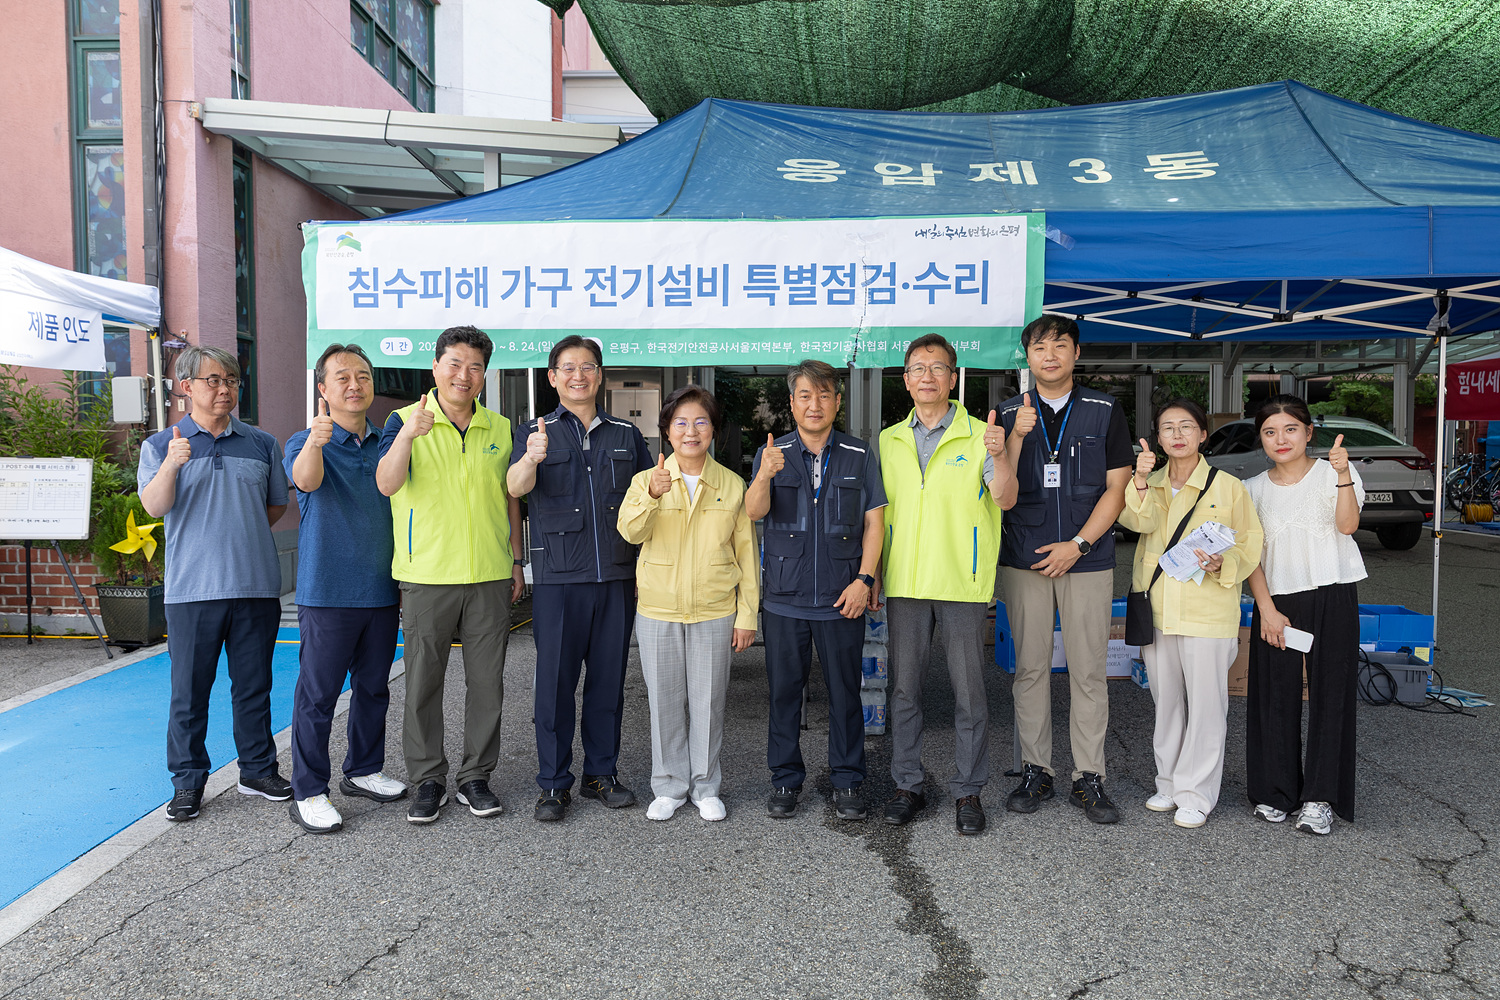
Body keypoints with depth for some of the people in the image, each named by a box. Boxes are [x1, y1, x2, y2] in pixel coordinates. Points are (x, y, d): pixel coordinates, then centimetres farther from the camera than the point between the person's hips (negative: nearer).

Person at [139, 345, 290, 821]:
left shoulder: (262, 443, 10)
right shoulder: (161, 445, 4)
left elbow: (277, 505, 19)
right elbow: (155, 506, -11)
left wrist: (240, 533, 9)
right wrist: (171, 465, -27)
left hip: (256, 585, 2)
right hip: (193, 586, -2)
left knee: (254, 685, 10)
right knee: (189, 690, 4)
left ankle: (258, 770, 22)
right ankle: (188, 782, 16)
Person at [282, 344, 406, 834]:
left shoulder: (386, 443, 11)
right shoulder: (305, 444, -4)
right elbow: (306, 480, -28)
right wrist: (315, 443, -50)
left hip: (383, 591, 5)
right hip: (327, 592, -5)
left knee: (374, 687, 15)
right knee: (318, 693, -1)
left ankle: (363, 771, 30)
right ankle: (308, 792, 8)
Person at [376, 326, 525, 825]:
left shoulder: (500, 428, 9)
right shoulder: (404, 420, -1)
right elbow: (387, 484, -16)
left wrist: (516, 561, 13)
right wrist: (407, 435, -33)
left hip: (490, 577, 3)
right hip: (426, 576, -3)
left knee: (486, 681, 8)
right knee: (424, 682, 6)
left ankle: (476, 776, 21)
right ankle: (428, 780, 19)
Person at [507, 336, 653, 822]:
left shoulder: (626, 434, 11)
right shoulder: (536, 432, 4)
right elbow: (515, 487, -15)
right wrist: (531, 459, -38)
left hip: (618, 578, 3)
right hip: (558, 578, -2)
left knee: (609, 678, 9)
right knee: (555, 681, 1)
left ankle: (601, 773, 23)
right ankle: (554, 783, 14)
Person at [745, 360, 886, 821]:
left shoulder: (860, 455, 5)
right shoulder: (772, 454, 4)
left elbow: (874, 520, 3)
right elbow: (754, 511, -10)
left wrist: (864, 579, -7)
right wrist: (764, 478, -32)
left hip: (842, 598, 0)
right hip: (785, 596, 1)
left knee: (845, 691, 7)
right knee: (784, 689, 8)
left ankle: (847, 782, 21)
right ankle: (785, 780, 21)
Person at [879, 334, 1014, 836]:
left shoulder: (978, 435, 0)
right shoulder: (889, 440, 11)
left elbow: (1005, 499, -12)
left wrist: (998, 456, -31)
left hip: (962, 582, -3)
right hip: (904, 582, 3)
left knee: (969, 690, 3)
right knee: (904, 687, 8)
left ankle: (968, 791, 16)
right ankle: (908, 785, 21)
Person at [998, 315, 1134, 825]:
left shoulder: (1105, 411, 5)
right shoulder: (1011, 415, 7)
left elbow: (1117, 487, 1)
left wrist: (1077, 544, -9)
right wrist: (1018, 437, -16)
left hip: (1087, 558, -1)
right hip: (1024, 561, 1)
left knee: (1089, 671, 2)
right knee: (1030, 668, 5)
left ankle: (1089, 778, 12)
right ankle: (1035, 772, 16)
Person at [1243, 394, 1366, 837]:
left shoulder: (1333, 474, 2)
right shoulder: (1255, 489, 9)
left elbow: (1347, 524, -15)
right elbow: (1250, 554, 5)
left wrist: (1343, 474, -30)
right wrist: (1266, 609, -6)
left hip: (1332, 597, -2)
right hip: (1275, 601, 2)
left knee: (1329, 692, -4)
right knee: (1276, 695, 3)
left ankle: (1319, 798, 2)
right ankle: (1276, 791, 15)